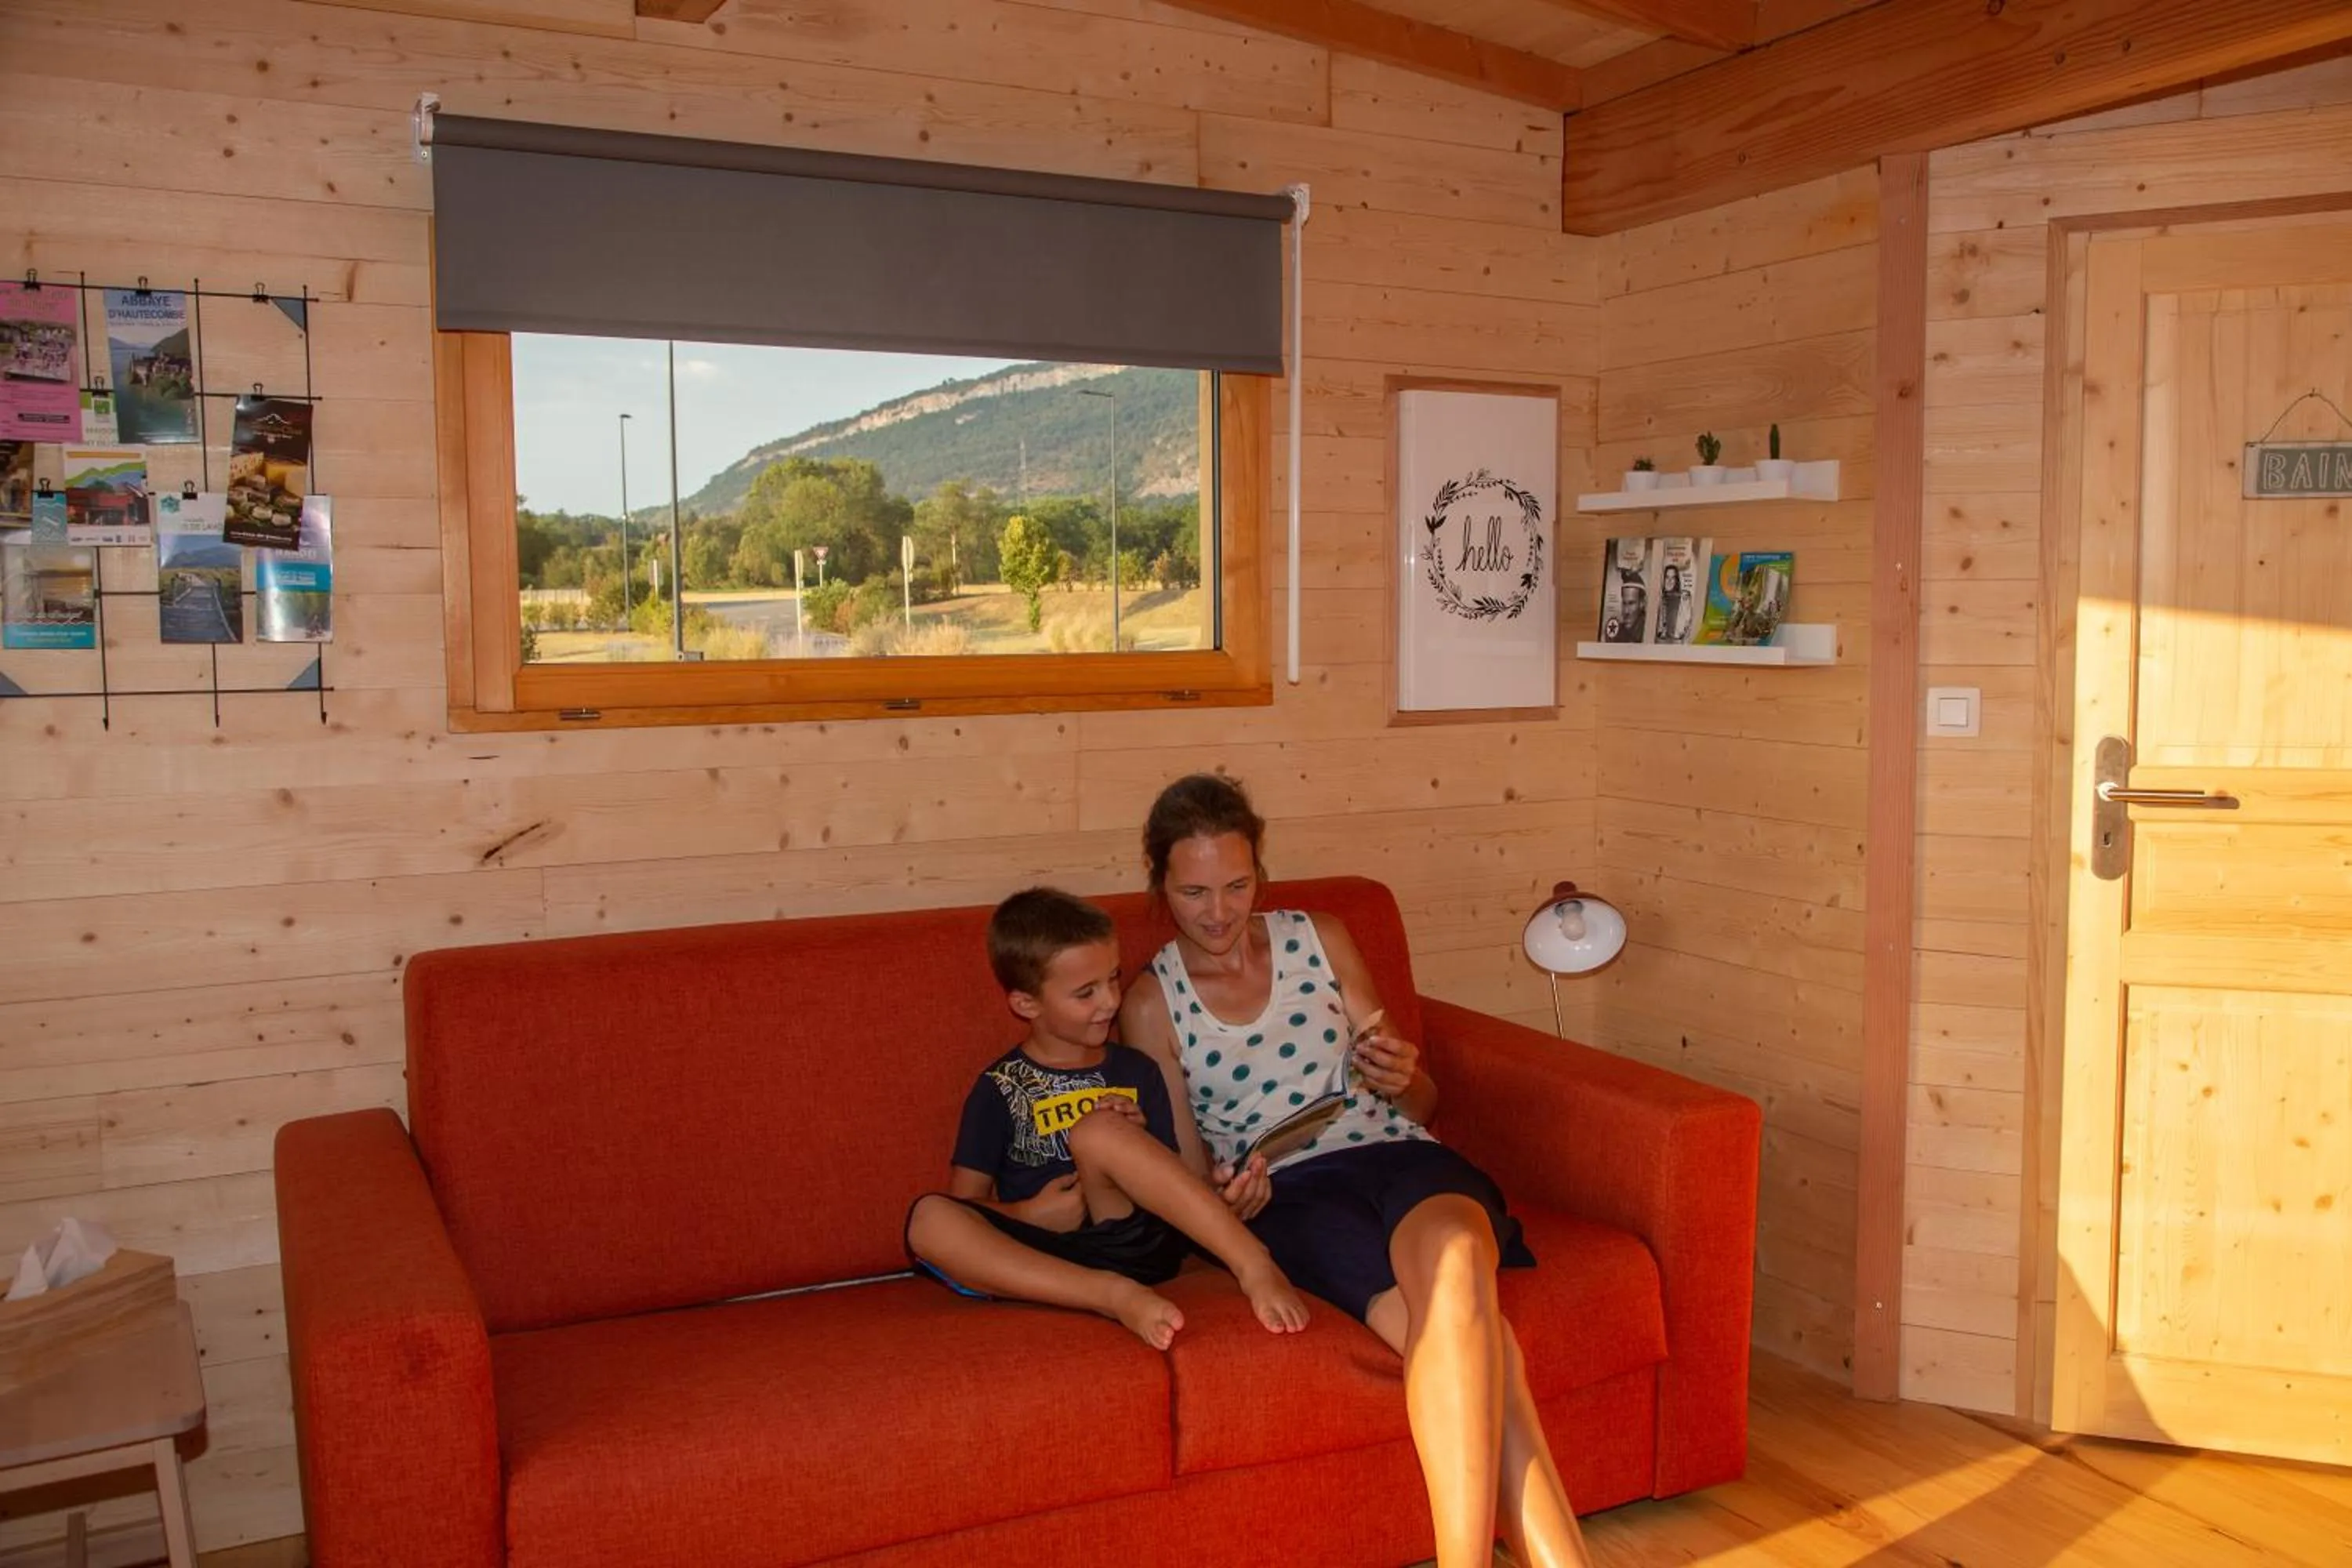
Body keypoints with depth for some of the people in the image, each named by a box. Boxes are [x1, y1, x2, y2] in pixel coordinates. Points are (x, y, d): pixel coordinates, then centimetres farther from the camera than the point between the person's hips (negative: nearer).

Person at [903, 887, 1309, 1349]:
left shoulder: (1137, 1073, 15)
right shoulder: (1001, 1088, 9)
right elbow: (966, 1201, 8)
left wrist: (1134, 1143, -3)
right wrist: (1029, 1215, -11)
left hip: (1135, 1243, 0)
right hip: (1044, 1257, 0)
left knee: (1097, 1130, -28)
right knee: (930, 1218, -30)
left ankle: (1255, 1267, -33)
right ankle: (1120, 1297, -38)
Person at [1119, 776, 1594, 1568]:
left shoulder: (1321, 938, 15)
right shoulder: (1152, 1006, 8)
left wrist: (1404, 1079, -6)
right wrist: (1227, 1201, -14)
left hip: (1398, 1154, 2)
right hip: (1288, 1196, -2)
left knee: (1454, 1263, -38)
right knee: (1459, 1329, -35)